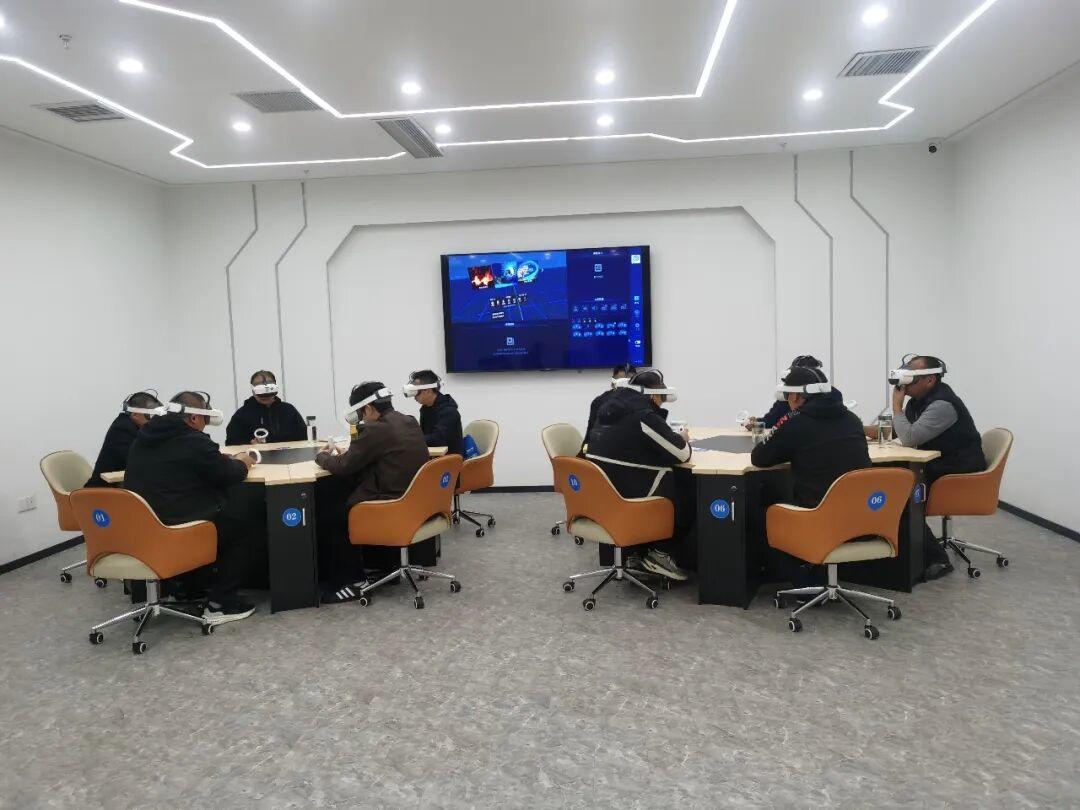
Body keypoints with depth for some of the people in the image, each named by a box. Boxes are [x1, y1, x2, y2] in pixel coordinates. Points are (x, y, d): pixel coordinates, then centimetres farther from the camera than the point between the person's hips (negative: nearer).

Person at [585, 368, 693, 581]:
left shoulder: (610, 408, 8)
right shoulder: (645, 416, -17)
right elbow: (682, 454, -10)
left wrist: (672, 438, 14)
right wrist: (682, 439, 12)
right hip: (627, 493, -8)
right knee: (686, 503, 13)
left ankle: (639, 553, 26)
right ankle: (661, 554, 17)